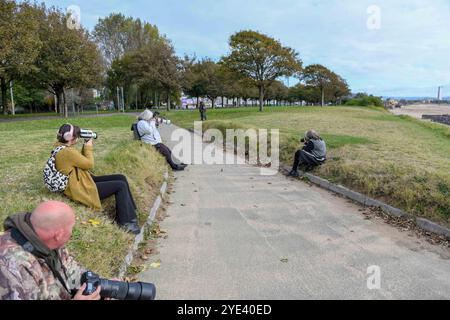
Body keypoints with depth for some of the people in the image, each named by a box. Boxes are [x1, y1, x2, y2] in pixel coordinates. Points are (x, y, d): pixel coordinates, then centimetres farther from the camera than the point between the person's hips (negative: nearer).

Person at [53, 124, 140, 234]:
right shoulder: (68, 152, -25)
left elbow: (81, 160, 17)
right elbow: (89, 164, -16)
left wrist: (85, 147, 5)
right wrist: (88, 148, -3)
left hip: (83, 182, 11)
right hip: (82, 190, -11)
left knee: (121, 178, 4)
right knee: (121, 186, -13)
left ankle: (130, 213, 5)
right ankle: (126, 222, -3)